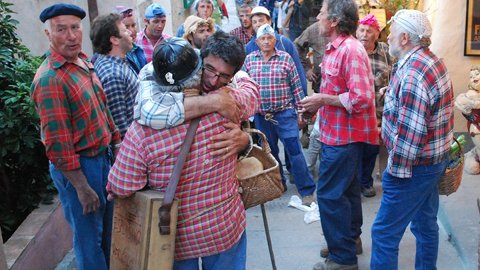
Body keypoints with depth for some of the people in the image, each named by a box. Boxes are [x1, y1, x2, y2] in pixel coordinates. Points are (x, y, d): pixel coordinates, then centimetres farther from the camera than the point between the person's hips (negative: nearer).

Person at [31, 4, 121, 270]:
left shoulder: (84, 63, 5)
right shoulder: (50, 78, -22)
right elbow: (57, 144, -23)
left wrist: (118, 146, 16)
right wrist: (82, 187, -20)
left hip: (102, 157, 9)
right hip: (76, 167, -9)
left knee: (106, 229, 24)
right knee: (89, 236, 9)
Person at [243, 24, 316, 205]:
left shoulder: (285, 58, -2)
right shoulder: (249, 59, 5)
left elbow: (296, 86, 0)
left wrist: (300, 109, -1)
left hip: (285, 113, -3)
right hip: (261, 115, 3)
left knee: (294, 150, -7)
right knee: (269, 151, 15)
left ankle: (307, 191, 1)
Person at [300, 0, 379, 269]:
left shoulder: (351, 50, -22)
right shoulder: (336, 48, 9)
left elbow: (361, 99, -27)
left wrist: (322, 100, -20)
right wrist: (318, 105, 6)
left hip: (344, 135, -10)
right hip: (341, 133, 10)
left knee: (330, 194, -3)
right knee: (346, 189, 20)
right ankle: (351, 240, 37)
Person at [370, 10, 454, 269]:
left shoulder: (412, 73, -25)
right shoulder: (433, 60, 7)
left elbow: (409, 133, -27)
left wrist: (396, 169, -19)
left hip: (413, 167, -10)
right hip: (435, 160, 10)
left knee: (384, 233, -1)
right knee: (426, 224, 22)